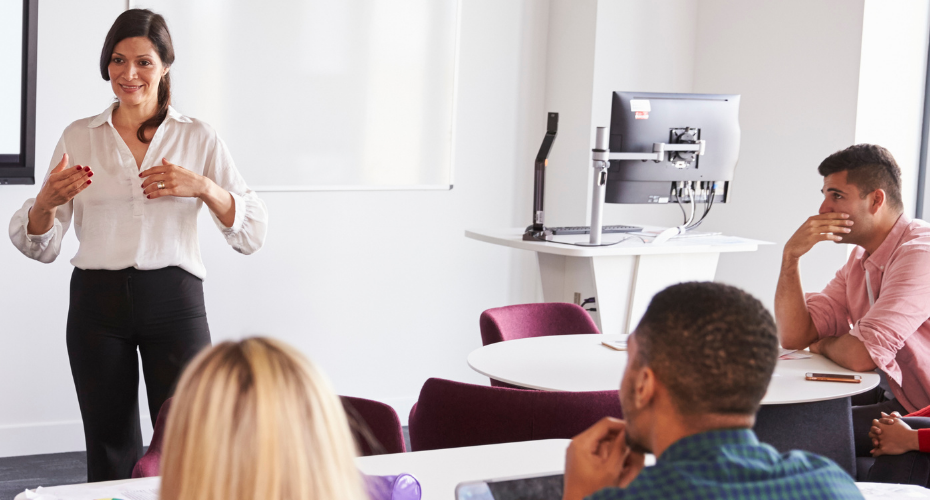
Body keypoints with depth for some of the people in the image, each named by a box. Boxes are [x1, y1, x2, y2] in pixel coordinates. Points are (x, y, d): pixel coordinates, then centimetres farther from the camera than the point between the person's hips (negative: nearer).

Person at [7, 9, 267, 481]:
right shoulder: (79, 137, 8)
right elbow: (40, 246, 7)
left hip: (173, 300, -1)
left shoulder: (198, 137, 5)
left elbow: (252, 233, -1)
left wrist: (203, 188, -17)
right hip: (97, 302, 1)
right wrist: (47, 201, -14)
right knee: (109, 451, 8)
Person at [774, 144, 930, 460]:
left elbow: (861, 354, -30)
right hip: (894, 396, 9)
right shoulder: (861, 258, 8)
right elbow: (793, 337, 3)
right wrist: (791, 256, -9)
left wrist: (824, 345, -5)